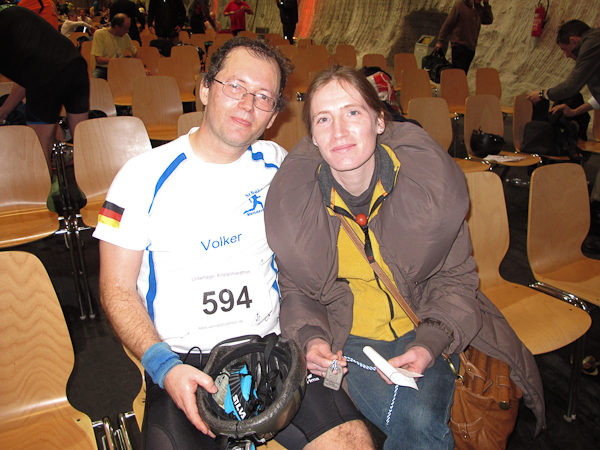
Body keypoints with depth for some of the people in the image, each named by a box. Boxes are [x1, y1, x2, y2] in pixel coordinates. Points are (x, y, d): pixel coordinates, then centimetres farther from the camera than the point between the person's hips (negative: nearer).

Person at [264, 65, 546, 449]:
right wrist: (311, 338, -17)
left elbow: (454, 277, -1)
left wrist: (431, 343, -17)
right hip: (347, 337, 0)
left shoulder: (432, 177, -14)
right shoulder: (289, 198, -13)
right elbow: (295, 290, 3)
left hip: (424, 332, 1)